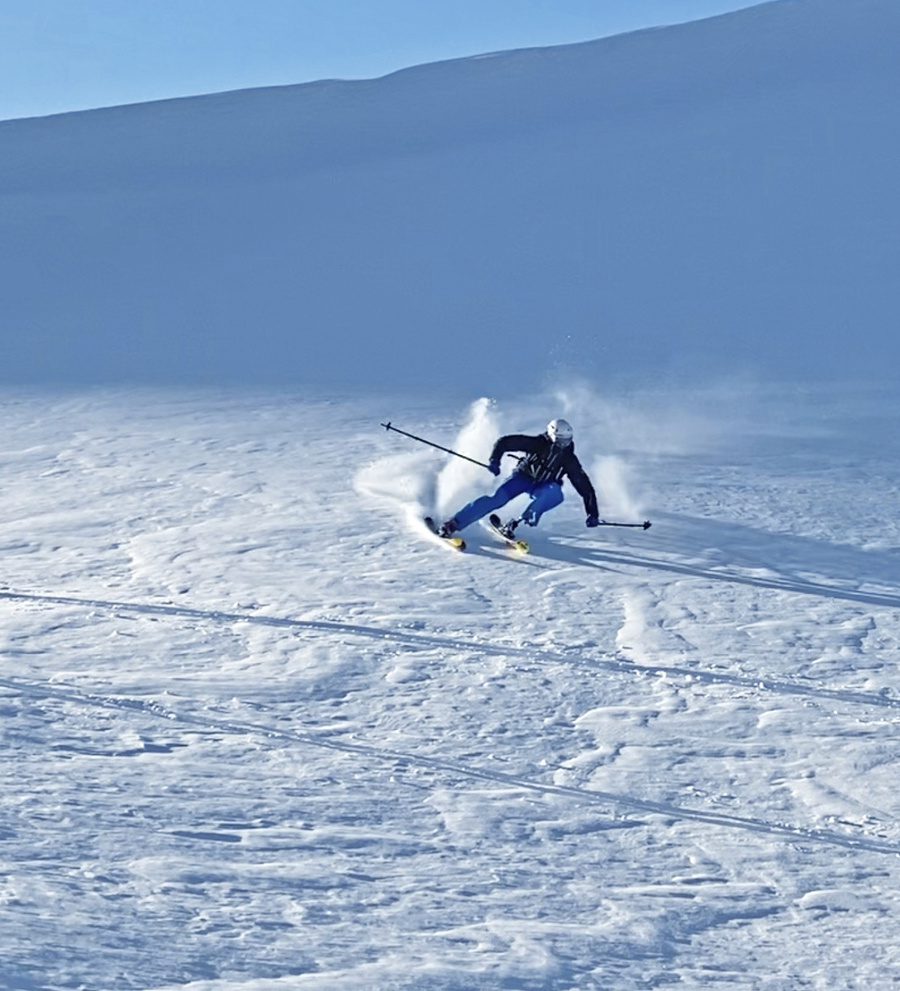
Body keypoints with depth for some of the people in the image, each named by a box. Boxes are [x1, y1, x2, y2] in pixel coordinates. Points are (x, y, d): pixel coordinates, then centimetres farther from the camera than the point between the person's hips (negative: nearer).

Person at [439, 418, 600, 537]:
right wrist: (495, 461, -33)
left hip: (543, 487, 2)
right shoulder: (536, 443, -20)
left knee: (555, 493, -33)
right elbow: (504, 442, -19)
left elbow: (584, 485, -11)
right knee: (498, 498, -26)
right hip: (523, 476, -2)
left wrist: (592, 513, -15)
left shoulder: (568, 459, -16)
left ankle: (514, 525, -31)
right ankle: (453, 524, -25)